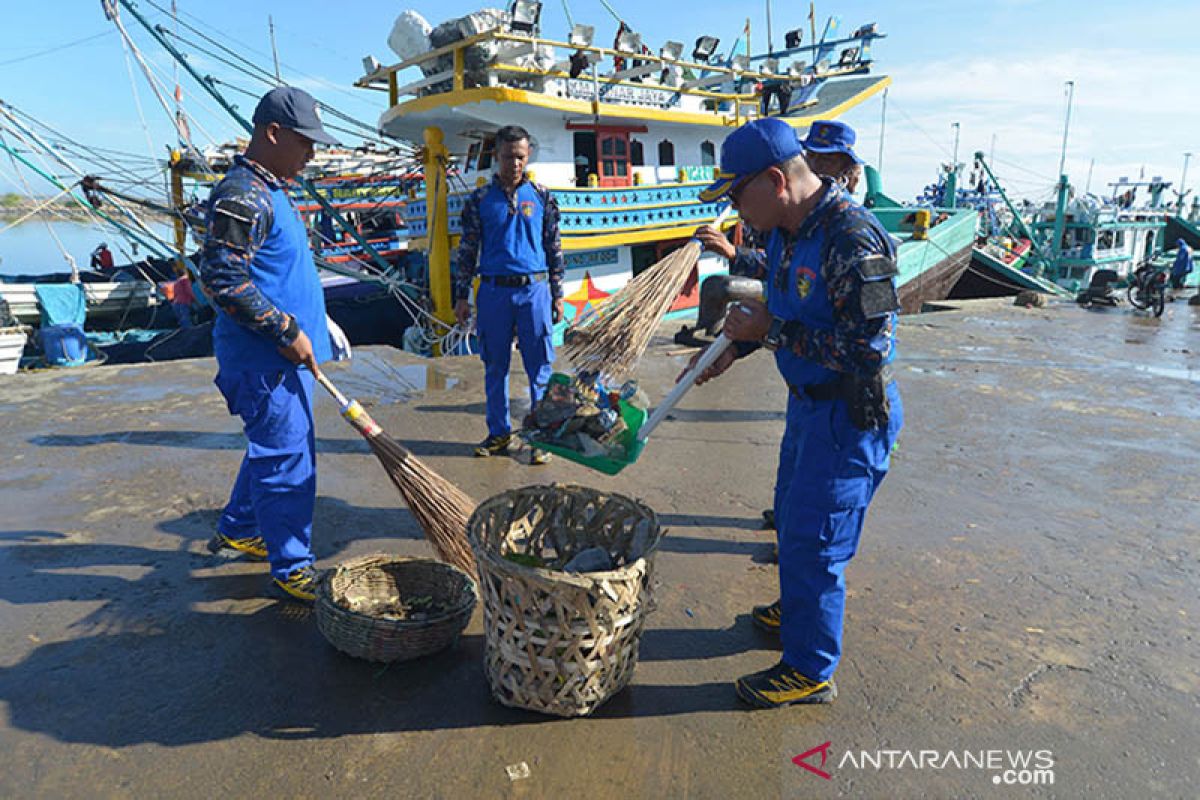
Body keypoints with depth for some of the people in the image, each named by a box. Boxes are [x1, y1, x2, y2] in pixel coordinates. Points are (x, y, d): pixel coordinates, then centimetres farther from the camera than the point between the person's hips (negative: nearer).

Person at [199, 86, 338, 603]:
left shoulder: (270, 190, 16)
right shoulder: (242, 196, -17)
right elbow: (222, 276, -24)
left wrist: (309, 325, 23)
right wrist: (286, 332, -21)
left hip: (284, 351, 11)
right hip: (263, 357, -10)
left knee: (273, 447, 21)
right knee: (287, 457, -3)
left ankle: (236, 532, 38)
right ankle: (291, 569, 9)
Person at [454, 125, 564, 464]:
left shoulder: (541, 197, 7)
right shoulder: (480, 199, 6)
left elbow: (554, 248, 10)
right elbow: (467, 250, 8)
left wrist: (557, 295, 8)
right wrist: (461, 296, 5)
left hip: (534, 289, 0)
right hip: (493, 290, 1)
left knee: (540, 366, 1)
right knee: (495, 366, 8)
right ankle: (499, 432, 21)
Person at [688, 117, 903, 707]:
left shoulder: (853, 239, -27)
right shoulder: (787, 231, 3)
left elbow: (868, 348, -31)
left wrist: (772, 332, -24)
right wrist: (734, 348, 11)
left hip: (850, 417, -10)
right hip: (808, 403, 10)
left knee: (812, 541, 1)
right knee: (792, 519, 25)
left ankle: (811, 671, 20)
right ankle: (799, 610, 49)